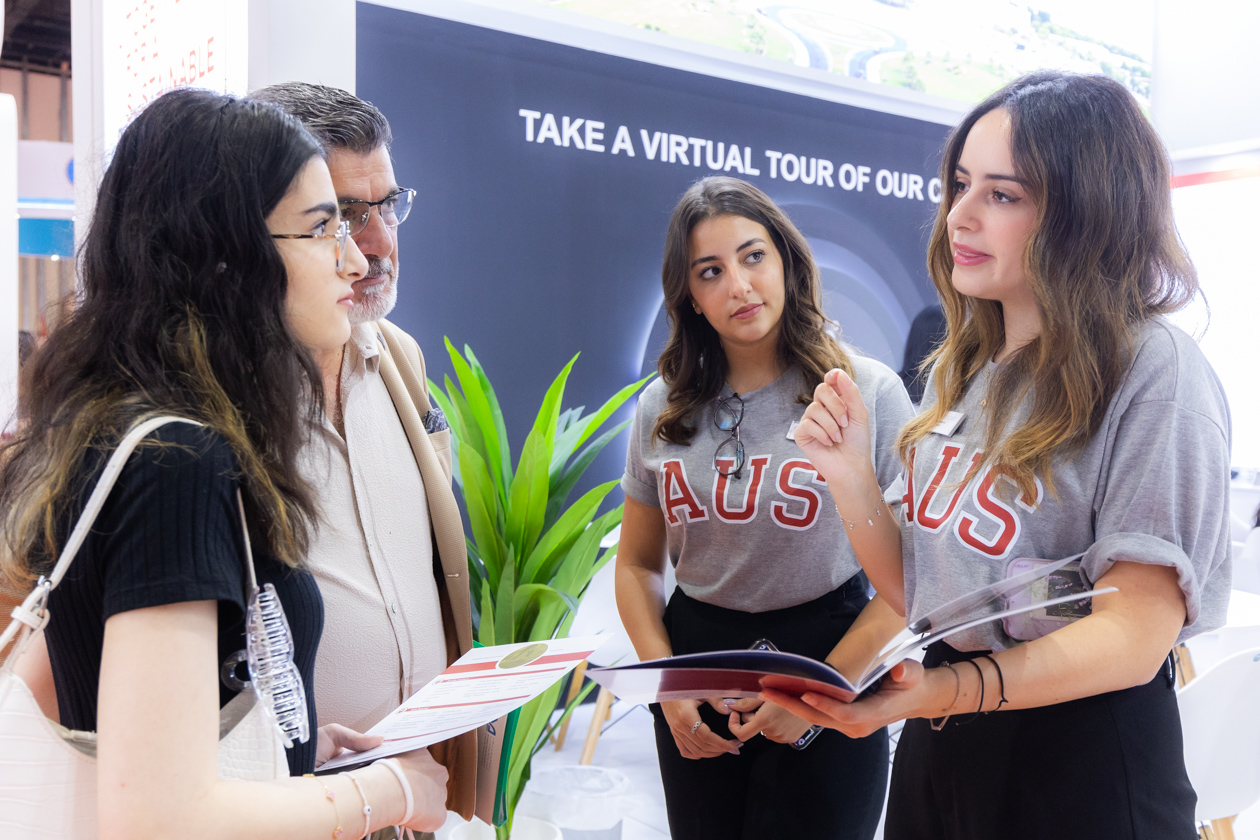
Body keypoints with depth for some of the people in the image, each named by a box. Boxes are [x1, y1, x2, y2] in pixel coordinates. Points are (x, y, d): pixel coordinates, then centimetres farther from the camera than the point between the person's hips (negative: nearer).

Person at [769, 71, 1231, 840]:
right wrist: (851, 475, -12)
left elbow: (1135, 636, -20)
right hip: (937, 749, 7)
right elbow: (914, 592, 5)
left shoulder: (1154, 369, -15)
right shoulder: (961, 374, 5)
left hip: (1081, 756, -6)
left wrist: (946, 690, -34)